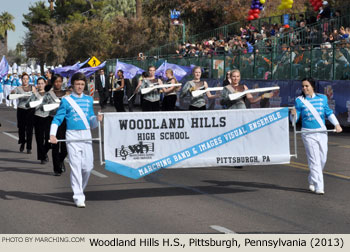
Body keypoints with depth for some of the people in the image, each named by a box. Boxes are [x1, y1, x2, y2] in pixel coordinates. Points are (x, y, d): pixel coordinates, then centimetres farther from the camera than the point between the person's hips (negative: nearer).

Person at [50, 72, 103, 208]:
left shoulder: (89, 99, 14)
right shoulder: (66, 100, 3)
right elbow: (57, 118, 1)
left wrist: (97, 118, -5)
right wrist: (52, 134, -13)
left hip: (86, 135, 4)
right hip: (72, 136, -4)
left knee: (88, 166, 2)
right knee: (75, 166, -9)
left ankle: (79, 190, 25)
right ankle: (78, 197, -7)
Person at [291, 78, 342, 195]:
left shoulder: (322, 98, 7)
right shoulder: (299, 100, 0)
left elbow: (329, 112, 13)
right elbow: (295, 119, -1)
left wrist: (336, 124, 2)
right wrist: (294, 114, -23)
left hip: (322, 132, 3)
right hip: (308, 134, -3)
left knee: (322, 159, 8)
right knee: (314, 160, -8)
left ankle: (312, 180, 30)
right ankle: (318, 187, -7)